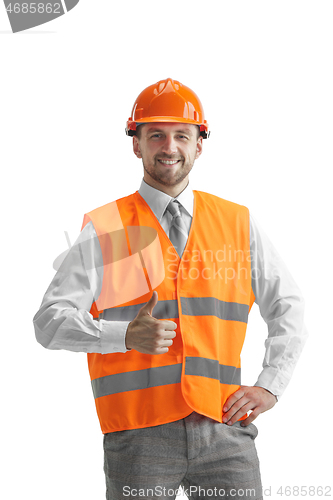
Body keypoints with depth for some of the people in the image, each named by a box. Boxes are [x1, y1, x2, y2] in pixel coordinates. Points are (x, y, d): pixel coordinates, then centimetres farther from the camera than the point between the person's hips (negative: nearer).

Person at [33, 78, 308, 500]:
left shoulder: (237, 223, 10)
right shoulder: (105, 231, 2)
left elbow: (288, 307, 19)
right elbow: (50, 321, -3)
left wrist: (269, 386, 7)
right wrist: (127, 336, -19)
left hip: (223, 430, 2)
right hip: (139, 434, -2)